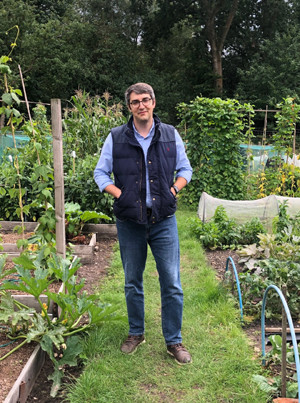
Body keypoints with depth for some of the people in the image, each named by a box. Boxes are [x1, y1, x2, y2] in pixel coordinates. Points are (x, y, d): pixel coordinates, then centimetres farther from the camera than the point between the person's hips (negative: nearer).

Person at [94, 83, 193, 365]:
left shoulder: (170, 135, 4)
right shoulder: (116, 137, 2)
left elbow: (185, 169, 13)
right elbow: (100, 173, 6)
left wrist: (174, 189, -5)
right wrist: (119, 194, -9)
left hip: (164, 220, 0)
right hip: (129, 222, 1)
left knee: (172, 284, 1)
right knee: (132, 283, 13)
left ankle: (174, 341, 18)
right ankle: (136, 333, 33)